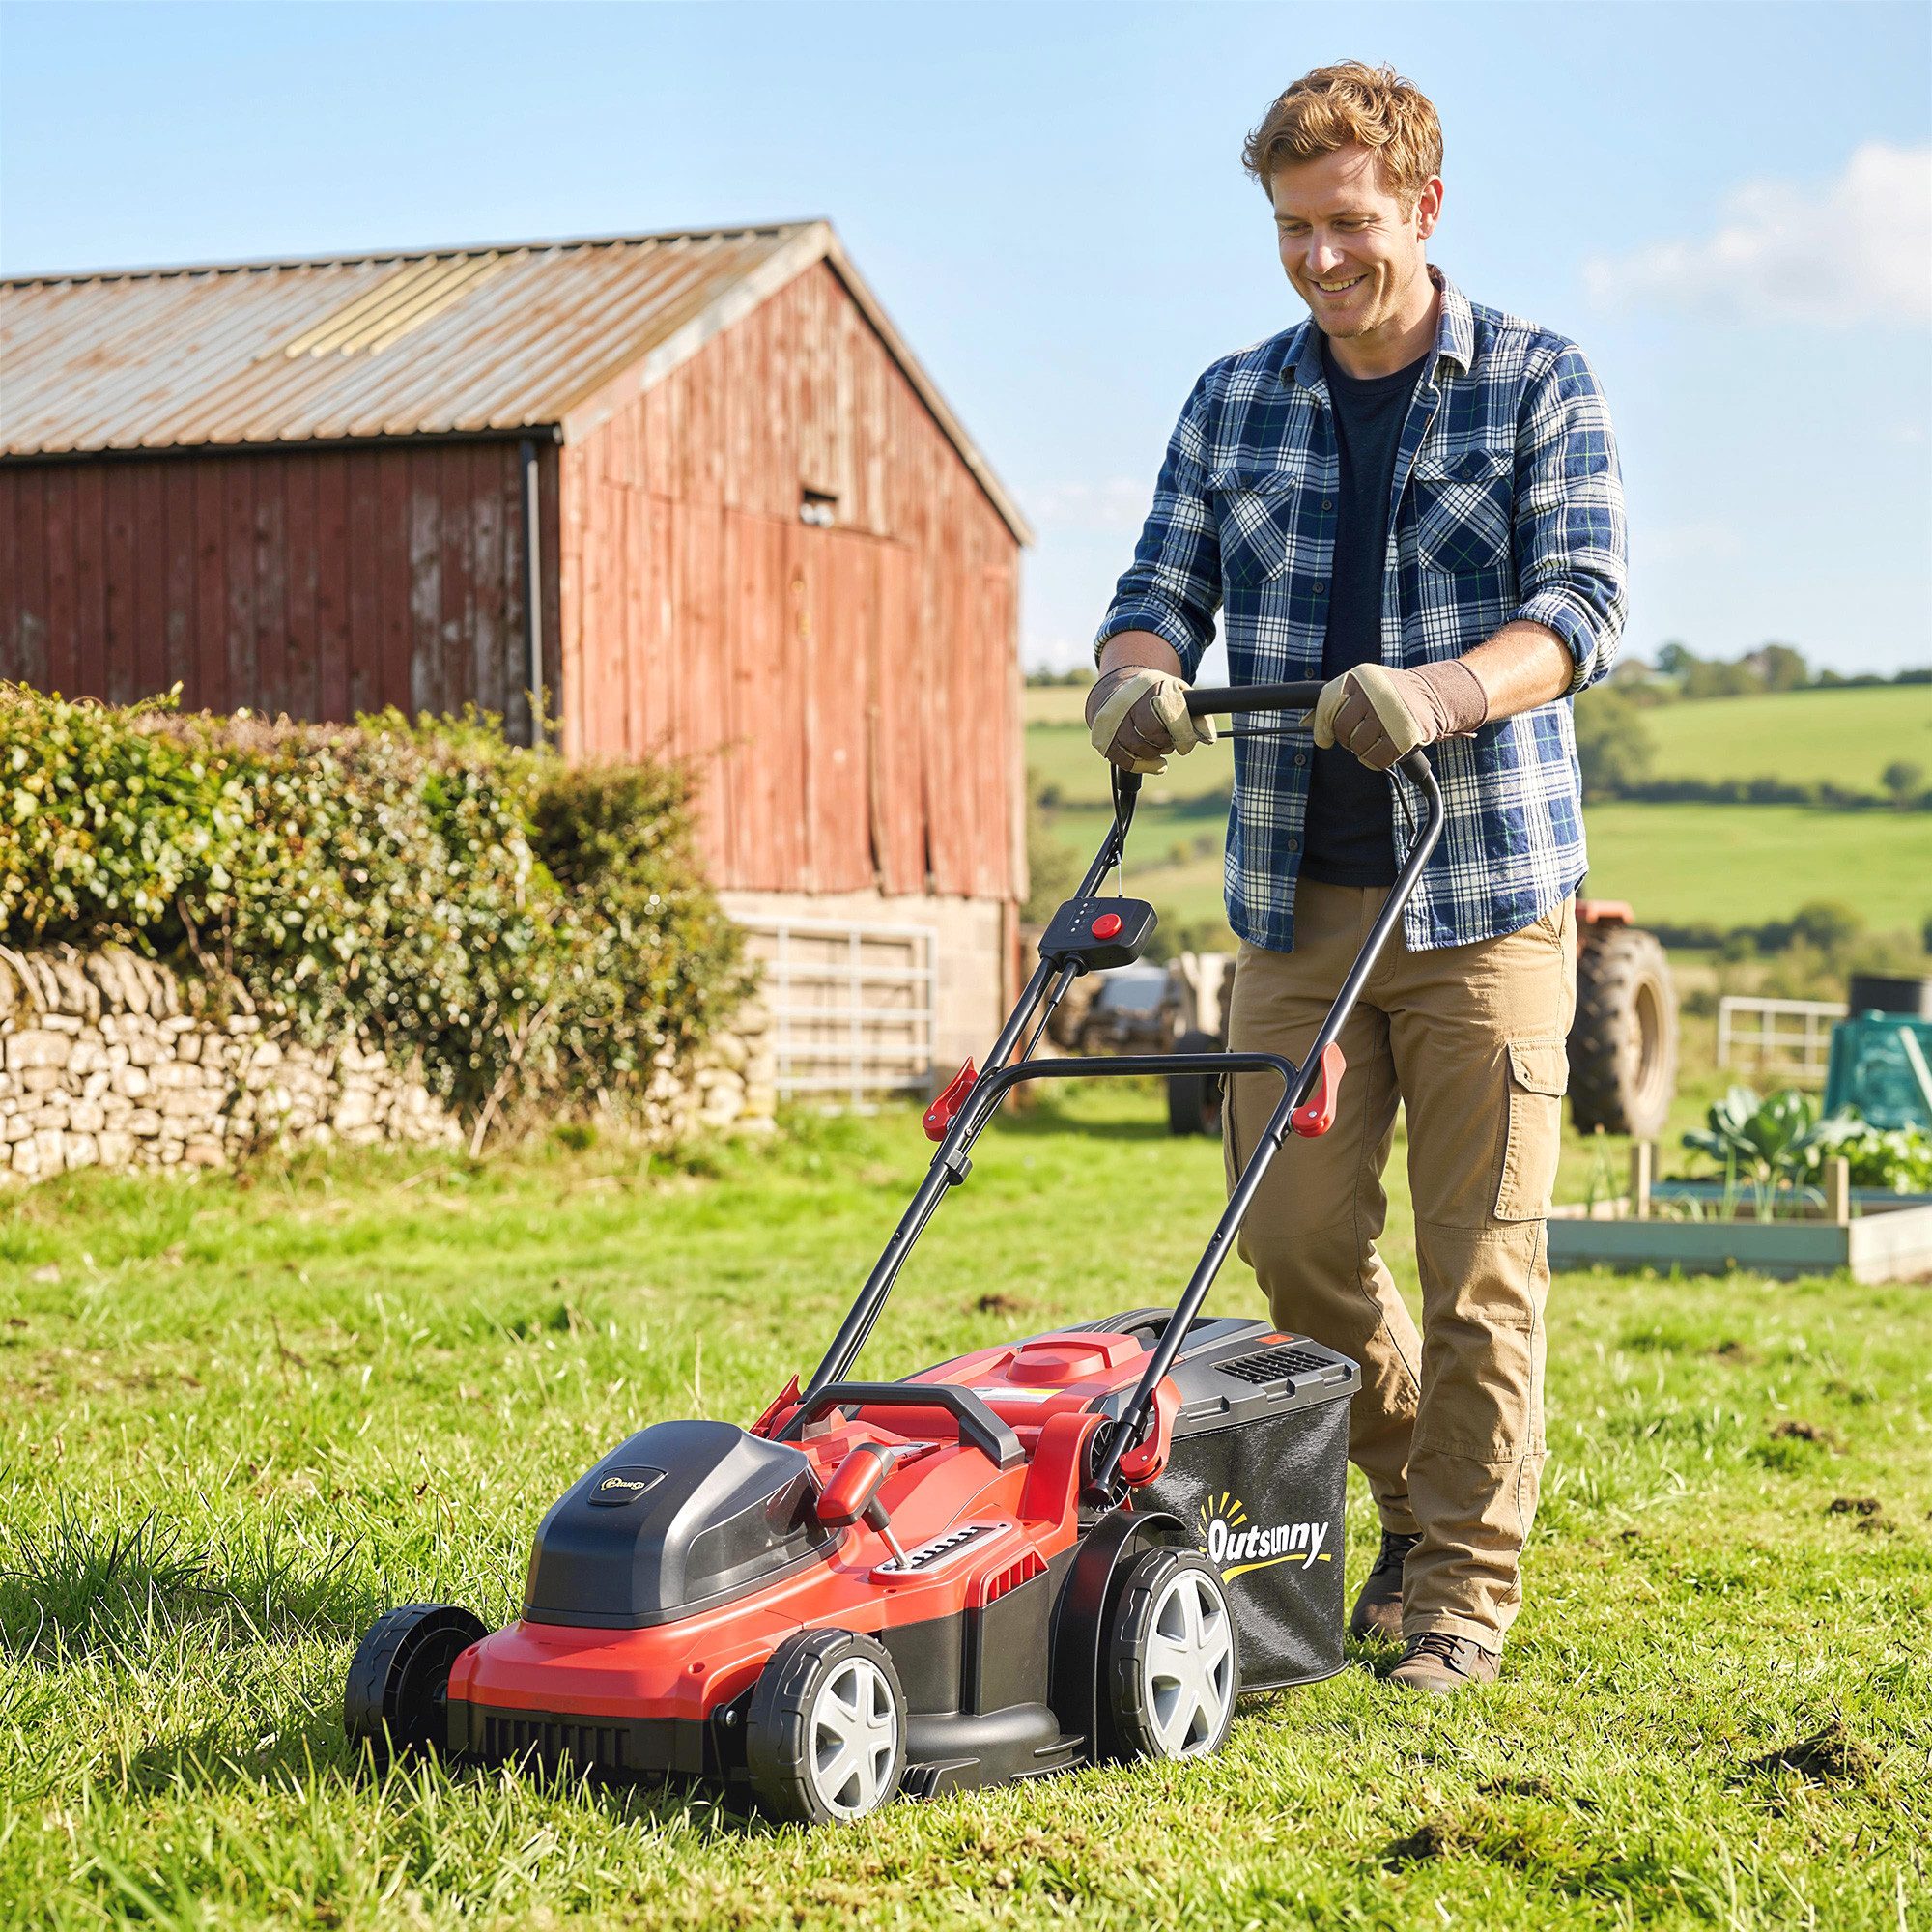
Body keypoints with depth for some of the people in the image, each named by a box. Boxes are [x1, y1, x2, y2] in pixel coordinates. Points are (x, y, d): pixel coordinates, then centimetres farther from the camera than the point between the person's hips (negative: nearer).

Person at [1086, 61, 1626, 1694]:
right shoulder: (1232, 405, 12)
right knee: (1297, 1232, 2)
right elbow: (1165, 587, 8)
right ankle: (1420, 1492, 25)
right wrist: (1139, 674, -17)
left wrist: (1437, 691, -29)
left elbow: (1584, 604, -10)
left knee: (1477, 1256, -3)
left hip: (1485, 886, -3)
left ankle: (1467, 1585, 8)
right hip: (1297, 892, 4)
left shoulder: (1541, 386, 1)